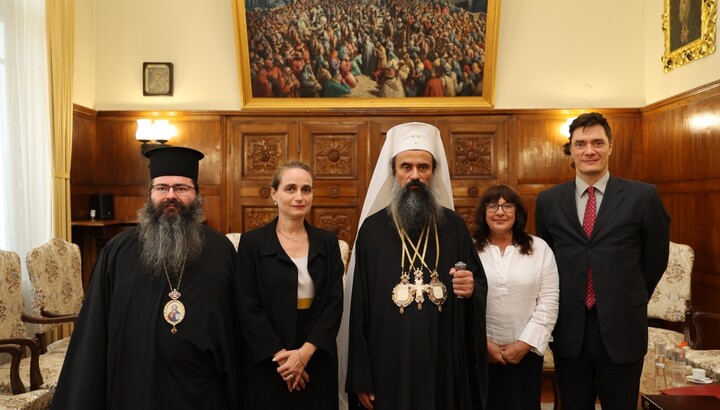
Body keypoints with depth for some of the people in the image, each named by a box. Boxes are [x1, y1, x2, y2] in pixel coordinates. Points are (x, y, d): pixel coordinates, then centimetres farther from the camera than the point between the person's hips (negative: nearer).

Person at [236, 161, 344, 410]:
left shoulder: (328, 242, 3)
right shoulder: (252, 242, -3)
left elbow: (335, 302, -2)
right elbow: (248, 308, -7)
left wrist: (305, 352, -12)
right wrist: (281, 355, -13)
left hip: (318, 359, 2)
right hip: (267, 363, -2)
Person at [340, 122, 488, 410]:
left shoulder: (454, 225, 2)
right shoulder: (372, 228, -3)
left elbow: (481, 285, 8)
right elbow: (360, 305, -4)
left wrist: (472, 290, -17)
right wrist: (361, 377, -5)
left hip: (445, 365, 2)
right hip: (389, 366, -1)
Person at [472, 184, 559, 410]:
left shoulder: (540, 248, 1)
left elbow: (548, 303, -2)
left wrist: (525, 343, -7)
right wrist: (483, 342, -8)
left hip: (526, 351, 1)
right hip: (480, 352, 0)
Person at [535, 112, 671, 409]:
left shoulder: (643, 196, -4)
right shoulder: (548, 201, 2)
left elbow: (656, 256, 7)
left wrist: (631, 302, 13)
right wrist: (563, 304, 11)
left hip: (622, 329, -1)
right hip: (568, 330, 2)